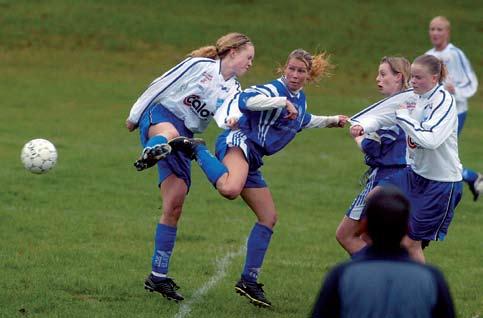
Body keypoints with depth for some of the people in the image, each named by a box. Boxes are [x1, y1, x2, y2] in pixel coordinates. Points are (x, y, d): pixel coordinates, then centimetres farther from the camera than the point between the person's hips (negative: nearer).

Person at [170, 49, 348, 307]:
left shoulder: (300, 99, 19)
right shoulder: (274, 89, -9)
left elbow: (303, 121, 43)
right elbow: (246, 99, -30)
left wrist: (332, 120, 42)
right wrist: (283, 102, -31)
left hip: (251, 159, 10)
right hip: (238, 141, -10)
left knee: (269, 217, 12)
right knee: (230, 189, -43)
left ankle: (249, 281, 17)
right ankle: (196, 151, -19)